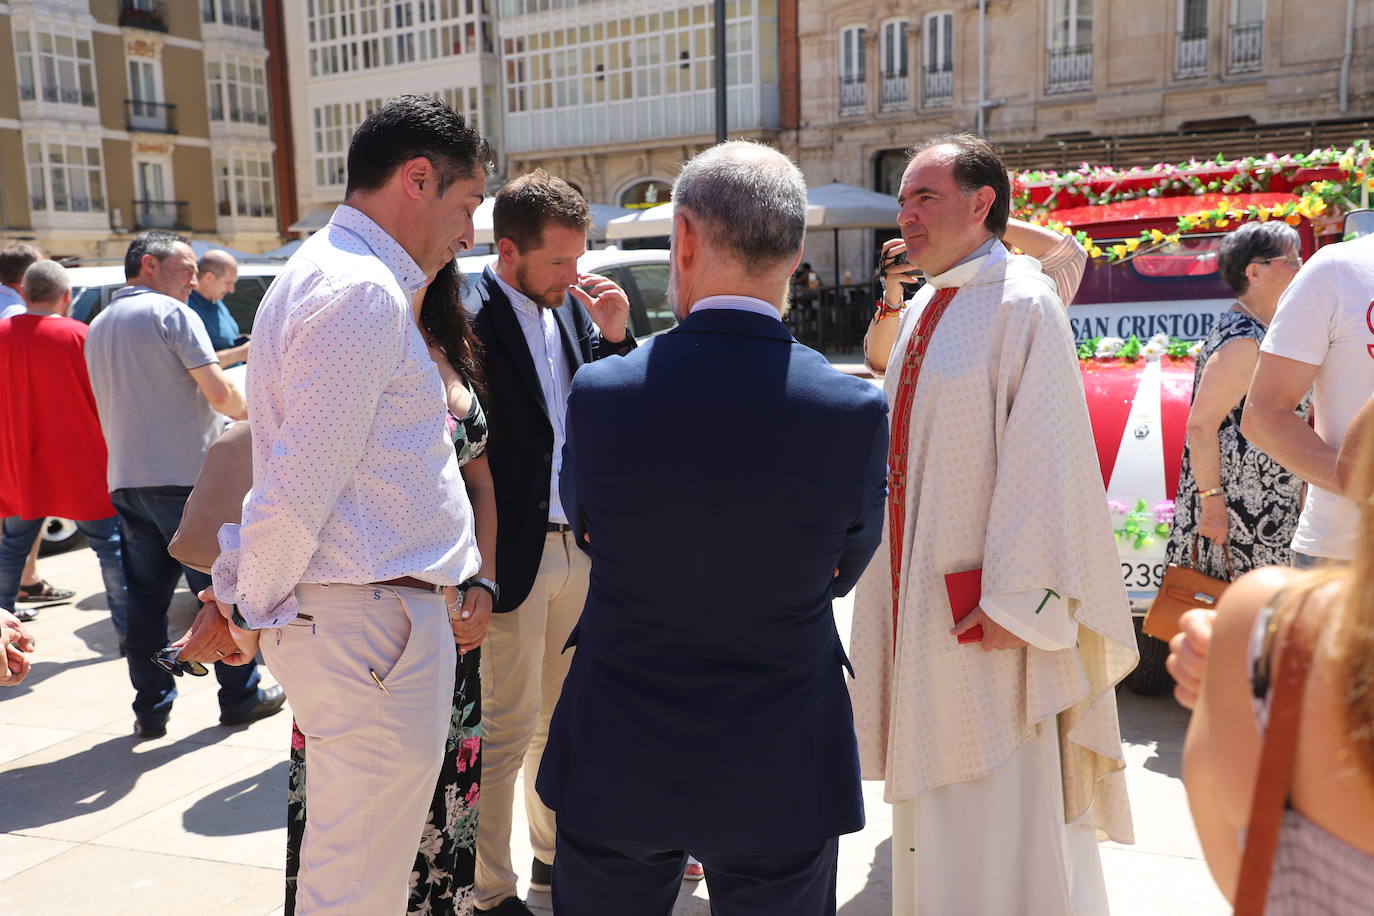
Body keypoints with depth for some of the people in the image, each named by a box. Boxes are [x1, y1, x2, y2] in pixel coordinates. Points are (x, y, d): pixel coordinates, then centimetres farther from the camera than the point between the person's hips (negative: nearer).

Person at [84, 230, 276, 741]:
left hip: (125, 481, 7)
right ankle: (239, 697, 12)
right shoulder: (170, 313, -7)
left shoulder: (98, 327, 17)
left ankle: (150, 710, 14)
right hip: (184, 476, -7)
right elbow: (220, 393, -16)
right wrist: (248, 412, 5)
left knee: (145, 599, 10)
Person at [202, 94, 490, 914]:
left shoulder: (328, 272, 15)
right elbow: (300, 485, -19)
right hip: (374, 619, -10)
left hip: (370, 615, 10)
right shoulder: (364, 293, -18)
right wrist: (250, 612, -6)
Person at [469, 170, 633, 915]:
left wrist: (615, 334, -5)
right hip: (513, 554, -7)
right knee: (506, 728, 4)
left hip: (579, 545, 7)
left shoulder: (571, 306, 7)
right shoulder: (469, 318, -16)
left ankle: (555, 851, 38)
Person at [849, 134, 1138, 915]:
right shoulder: (922, 310, 11)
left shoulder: (1022, 305, -13)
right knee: (936, 802, 20)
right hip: (917, 595, 8)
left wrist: (1015, 601, -20)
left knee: (1004, 809, 3)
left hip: (986, 610, -8)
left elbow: (1042, 461, -18)